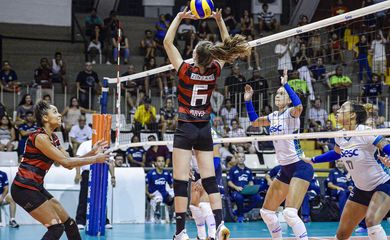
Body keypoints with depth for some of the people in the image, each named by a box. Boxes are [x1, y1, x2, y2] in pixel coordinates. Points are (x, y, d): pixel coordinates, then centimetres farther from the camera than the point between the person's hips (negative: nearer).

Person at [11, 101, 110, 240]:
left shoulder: (53, 138, 11)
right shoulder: (40, 137, -17)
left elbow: (69, 163, 11)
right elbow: (65, 162, -19)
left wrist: (92, 152, 2)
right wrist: (94, 159, -12)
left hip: (37, 188, 9)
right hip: (24, 188, -9)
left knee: (69, 223, 10)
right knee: (56, 228, -13)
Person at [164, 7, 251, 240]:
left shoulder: (185, 70, -13)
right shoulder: (214, 72, -4)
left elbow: (168, 42, -4)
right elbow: (227, 47, 13)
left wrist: (179, 17, 1)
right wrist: (220, 20, 12)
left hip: (186, 129, -4)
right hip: (205, 130, 4)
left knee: (181, 181, -5)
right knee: (210, 179, 5)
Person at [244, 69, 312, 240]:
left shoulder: (291, 113, -10)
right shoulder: (274, 116, 12)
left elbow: (299, 106, -34)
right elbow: (254, 122, 27)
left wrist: (285, 84, -29)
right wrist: (248, 100, 15)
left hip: (300, 167, -9)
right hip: (285, 169, 9)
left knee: (290, 213, -25)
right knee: (266, 212, 12)